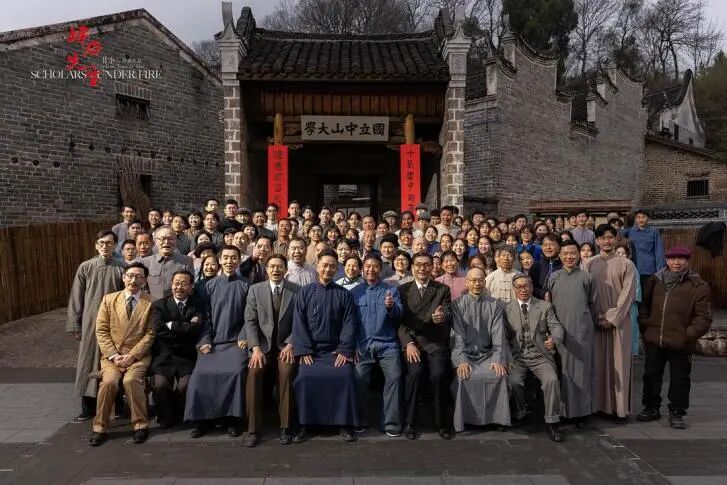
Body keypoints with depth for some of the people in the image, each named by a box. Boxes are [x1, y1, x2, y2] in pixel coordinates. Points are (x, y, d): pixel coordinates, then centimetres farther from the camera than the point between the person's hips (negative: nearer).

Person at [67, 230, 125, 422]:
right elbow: (76, 298, 4)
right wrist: (75, 325, 1)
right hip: (90, 323, 1)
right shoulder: (85, 267, 2)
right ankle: (88, 407, 17)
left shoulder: (121, 269, 0)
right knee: (89, 363, 6)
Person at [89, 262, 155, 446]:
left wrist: (132, 356, -13)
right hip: (112, 355, 2)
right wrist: (113, 355, -8)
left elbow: (150, 334, -3)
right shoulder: (109, 299, 8)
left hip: (138, 356, -2)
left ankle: (140, 425, -11)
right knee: (109, 381, -26)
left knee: (131, 380, -29)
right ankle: (100, 428, -7)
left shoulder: (150, 303, 2)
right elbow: (101, 330, 3)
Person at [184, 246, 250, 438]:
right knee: (201, 373, -20)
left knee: (236, 371, -27)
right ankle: (202, 419, -4)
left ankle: (233, 419, -12)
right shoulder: (210, 285, 12)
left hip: (236, 343, -2)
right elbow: (205, 316, 8)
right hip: (212, 343, 2)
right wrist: (204, 341, -1)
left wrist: (243, 338, -8)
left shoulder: (245, 286, 6)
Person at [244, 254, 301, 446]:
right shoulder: (255, 289, 5)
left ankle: (286, 427, -17)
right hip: (262, 344, 1)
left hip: (286, 345, -1)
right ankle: (253, 429, -17)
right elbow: (250, 321, -1)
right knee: (254, 372, -27)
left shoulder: (297, 290, 2)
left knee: (286, 372, -29)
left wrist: (290, 345, -13)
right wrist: (256, 348, -14)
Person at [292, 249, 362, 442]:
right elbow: (299, 323, 0)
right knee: (305, 377, -25)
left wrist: (345, 351, -10)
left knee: (346, 375, -24)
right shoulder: (305, 292, 6)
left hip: (336, 350, 0)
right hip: (311, 350, 0)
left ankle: (345, 424, -8)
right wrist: (304, 351, -10)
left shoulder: (344, 294, 7)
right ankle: (304, 424, -7)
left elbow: (350, 324, 1)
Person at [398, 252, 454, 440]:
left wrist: (442, 317, -27)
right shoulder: (403, 289, 10)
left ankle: (442, 422, -6)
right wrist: (409, 343, -13)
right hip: (412, 341, 0)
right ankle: (410, 422, -11)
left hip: (436, 342, 0)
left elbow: (449, 316, -2)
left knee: (439, 374, -27)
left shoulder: (443, 289, 11)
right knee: (415, 372, -29)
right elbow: (399, 321, 4)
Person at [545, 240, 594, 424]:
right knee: (561, 370, 5)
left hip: (581, 331, -2)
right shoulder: (553, 277, 8)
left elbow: (592, 304, 8)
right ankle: (562, 410, 16)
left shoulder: (586, 277, 2)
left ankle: (581, 411, 13)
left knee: (580, 369, 2)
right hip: (559, 331, 2)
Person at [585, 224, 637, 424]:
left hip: (619, 321, -2)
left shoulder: (626, 264, -1)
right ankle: (600, 405, 13)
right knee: (598, 362, 4)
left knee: (619, 363, 0)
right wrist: (598, 317, -4)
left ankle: (621, 408, 7)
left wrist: (612, 318, -11)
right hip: (597, 321, 2)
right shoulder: (590, 264, 5)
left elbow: (628, 294, -5)